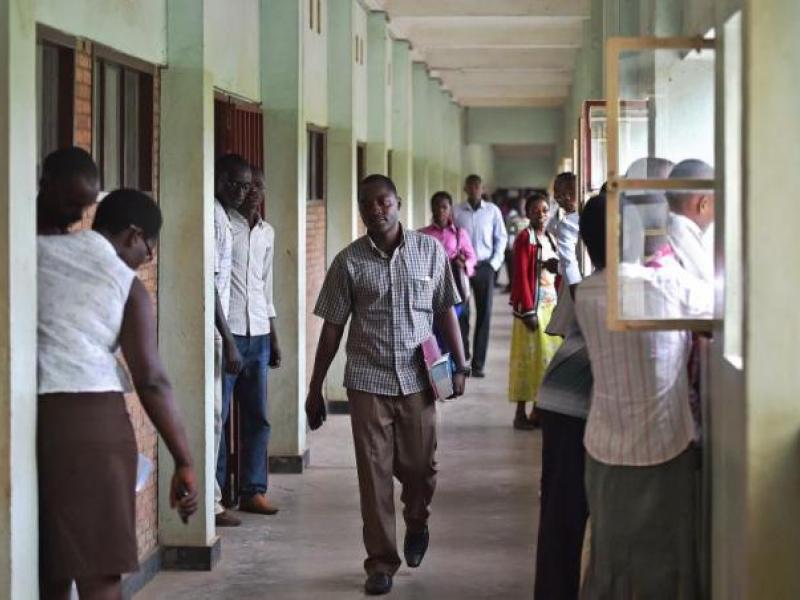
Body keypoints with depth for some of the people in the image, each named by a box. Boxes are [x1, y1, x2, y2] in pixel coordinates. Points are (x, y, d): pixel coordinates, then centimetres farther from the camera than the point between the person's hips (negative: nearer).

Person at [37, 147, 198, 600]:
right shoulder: (128, 284, 4)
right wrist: (185, 463, 0)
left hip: (27, 416, 3)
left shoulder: (32, 253, 9)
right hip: (91, 419, -3)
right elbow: (151, 381, -2)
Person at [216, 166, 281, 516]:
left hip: (258, 335, 6)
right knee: (218, 415, -3)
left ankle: (253, 490, 13)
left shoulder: (267, 233, 17)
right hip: (226, 332, -6)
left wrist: (274, 338, 19)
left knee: (257, 417, 7)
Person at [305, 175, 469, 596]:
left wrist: (460, 365, 0)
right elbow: (332, 327, 3)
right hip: (368, 381, 0)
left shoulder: (430, 250, 1)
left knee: (418, 467, 8)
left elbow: (445, 311, 7)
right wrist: (315, 389, 4)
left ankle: (416, 525, 40)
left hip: (417, 380, 1)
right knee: (374, 474, 1)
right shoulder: (349, 261, 0)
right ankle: (381, 562, 11)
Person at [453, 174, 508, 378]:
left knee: (484, 314, 2)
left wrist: (495, 263, -1)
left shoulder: (492, 210, 2)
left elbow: (501, 238, 6)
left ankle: (478, 363, 7)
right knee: (461, 313, -3)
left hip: (485, 267, 1)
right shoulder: (457, 212, -1)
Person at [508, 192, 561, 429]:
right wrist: (528, 310, -19)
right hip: (532, 304, -7)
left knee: (547, 356, 9)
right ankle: (520, 412, 0)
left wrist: (556, 267, -4)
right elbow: (521, 276, -14)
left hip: (551, 303, 8)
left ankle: (538, 410, 16)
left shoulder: (550, 239, 14)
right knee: (528, 356, -5)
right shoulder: (524, 238, -9)